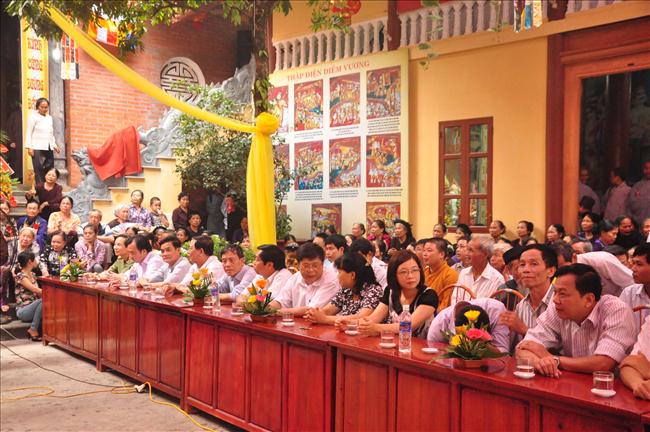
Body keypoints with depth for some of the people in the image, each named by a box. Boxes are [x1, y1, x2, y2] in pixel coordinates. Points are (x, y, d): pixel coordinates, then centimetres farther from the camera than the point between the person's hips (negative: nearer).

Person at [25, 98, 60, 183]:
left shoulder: (49, 118, 19)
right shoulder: (33, 116, 1)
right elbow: (29, 133, -3)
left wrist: (54, 145, 19)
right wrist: (29, 147, -11)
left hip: (48, 148, 6)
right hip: (37, 148, -6)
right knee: (39, 170, -9)